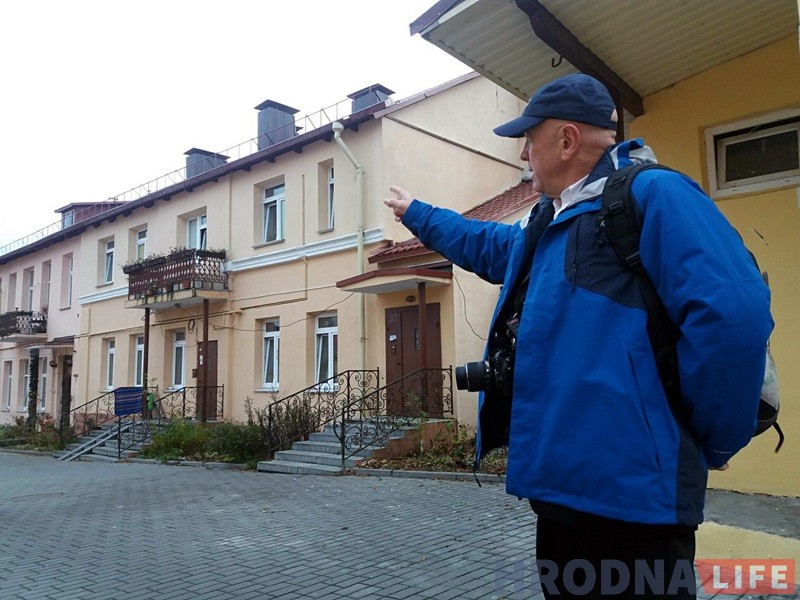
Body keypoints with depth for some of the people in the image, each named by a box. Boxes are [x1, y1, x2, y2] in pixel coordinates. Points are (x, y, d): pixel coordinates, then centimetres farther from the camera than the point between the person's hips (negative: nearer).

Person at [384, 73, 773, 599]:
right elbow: (485, 245, 38)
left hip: (628, 491, -9)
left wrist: (715, 440, -13)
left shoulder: (652, 194, -13)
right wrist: (416, 214, 47)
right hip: (561, 482, 10)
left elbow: (733, 315, -24)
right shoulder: (548, 224, 18)